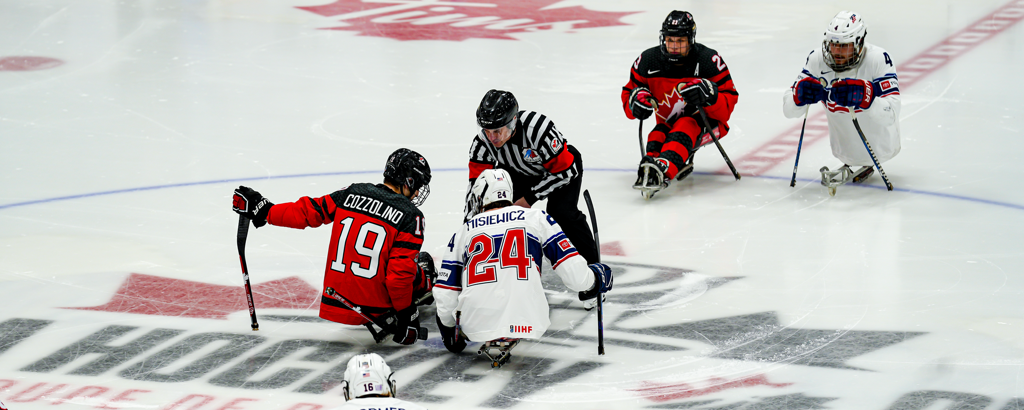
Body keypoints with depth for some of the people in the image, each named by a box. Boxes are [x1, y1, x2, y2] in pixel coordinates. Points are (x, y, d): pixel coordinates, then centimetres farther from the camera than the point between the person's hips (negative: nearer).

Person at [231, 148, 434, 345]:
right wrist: (405, 314, -8)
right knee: (419, 268, 20)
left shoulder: (351, 194, 2)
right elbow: (401, 270, -15)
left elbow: (306, 211, 6)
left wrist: (264, 211, 17)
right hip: (375, 306, -4)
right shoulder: (410, 216, -10)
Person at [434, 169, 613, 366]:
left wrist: (448, 329, 30)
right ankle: (507, 340, 6)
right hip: (527, 323, -1)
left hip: (474, 325, 1)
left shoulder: (463, 232, 15)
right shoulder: (536, 219, 11)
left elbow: (445, 295, 14)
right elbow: (572, 269, 4)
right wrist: (593, 278, 25)